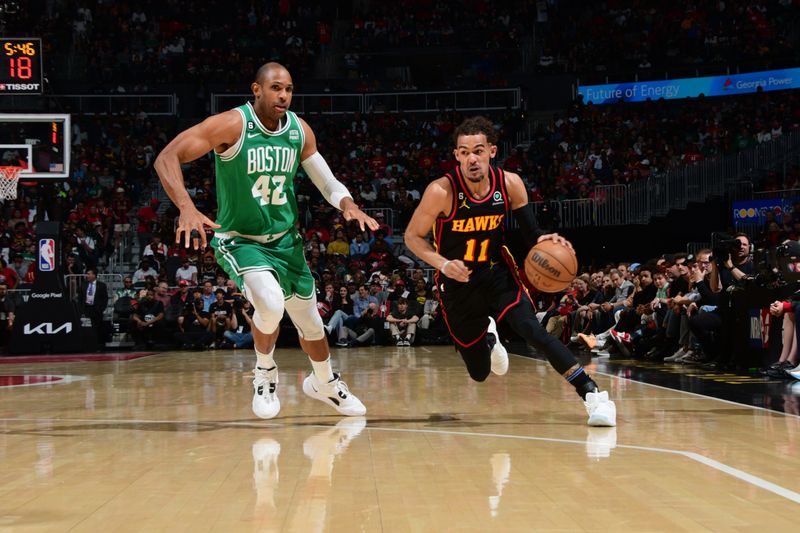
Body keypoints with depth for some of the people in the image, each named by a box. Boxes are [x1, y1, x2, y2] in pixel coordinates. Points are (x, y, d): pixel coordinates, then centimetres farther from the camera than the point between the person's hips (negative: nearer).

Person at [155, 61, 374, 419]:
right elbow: (167, 157, -25)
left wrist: (348, 204, -19)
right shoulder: (232, 125, -20)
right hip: (239, 240, -5)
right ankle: (265, 372, 0)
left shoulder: (300, 130, -4)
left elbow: (327, 182, 4)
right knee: (270, 303, -31)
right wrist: (186, 207, -42)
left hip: (285, 239, 5)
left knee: (311, 324, 15)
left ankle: (324, 384, 45)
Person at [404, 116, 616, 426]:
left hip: (498, 273, 1)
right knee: (479, 373, 9)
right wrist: (443, 264, -28)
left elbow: (529, 231, -1)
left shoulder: (510, 184, -13)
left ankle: (593, 395, -26)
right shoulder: (442, 191, -22)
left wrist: (543, 240, -25)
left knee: (531, 329, -26)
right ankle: (488, 337, 47)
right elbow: (413, 237, -11)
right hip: (458, 283, -1)